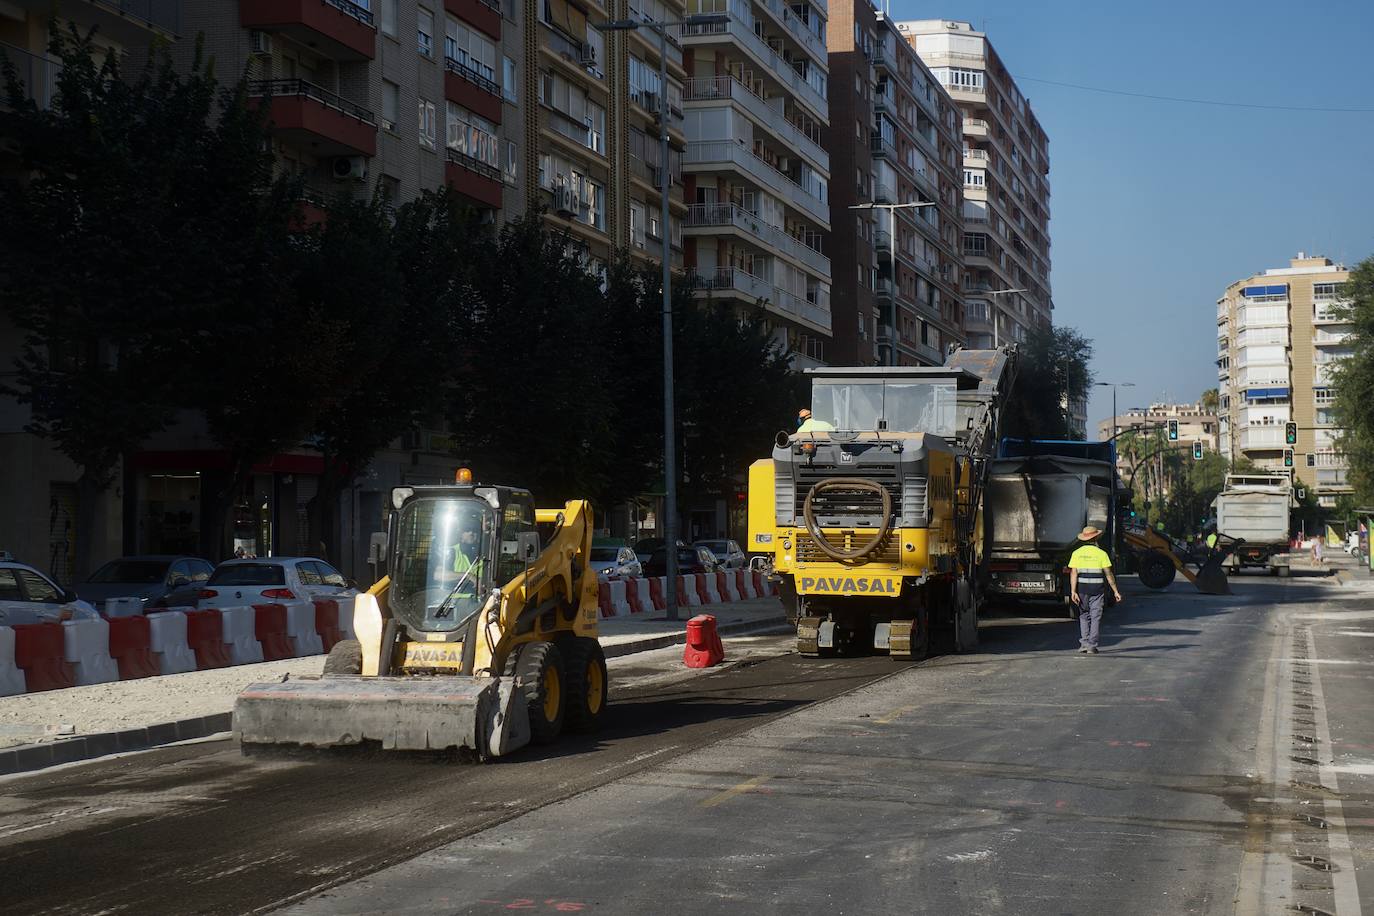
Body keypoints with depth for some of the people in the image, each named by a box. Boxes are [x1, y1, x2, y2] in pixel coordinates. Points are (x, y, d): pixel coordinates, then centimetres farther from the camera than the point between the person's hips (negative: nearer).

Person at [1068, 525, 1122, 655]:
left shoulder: (1077, 553, 0)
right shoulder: (1101, 553, -3)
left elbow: (1073, 573, -7)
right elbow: (1108, 574, -3)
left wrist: (1073, 591, -11)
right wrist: (1115, 591, 3)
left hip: (1082, 588, 2)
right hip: (1097, 589, -1)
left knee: (1083, 616, 15)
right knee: (1095, 617, 5)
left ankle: (1084, 643, 6)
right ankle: (1092, 646, 2)